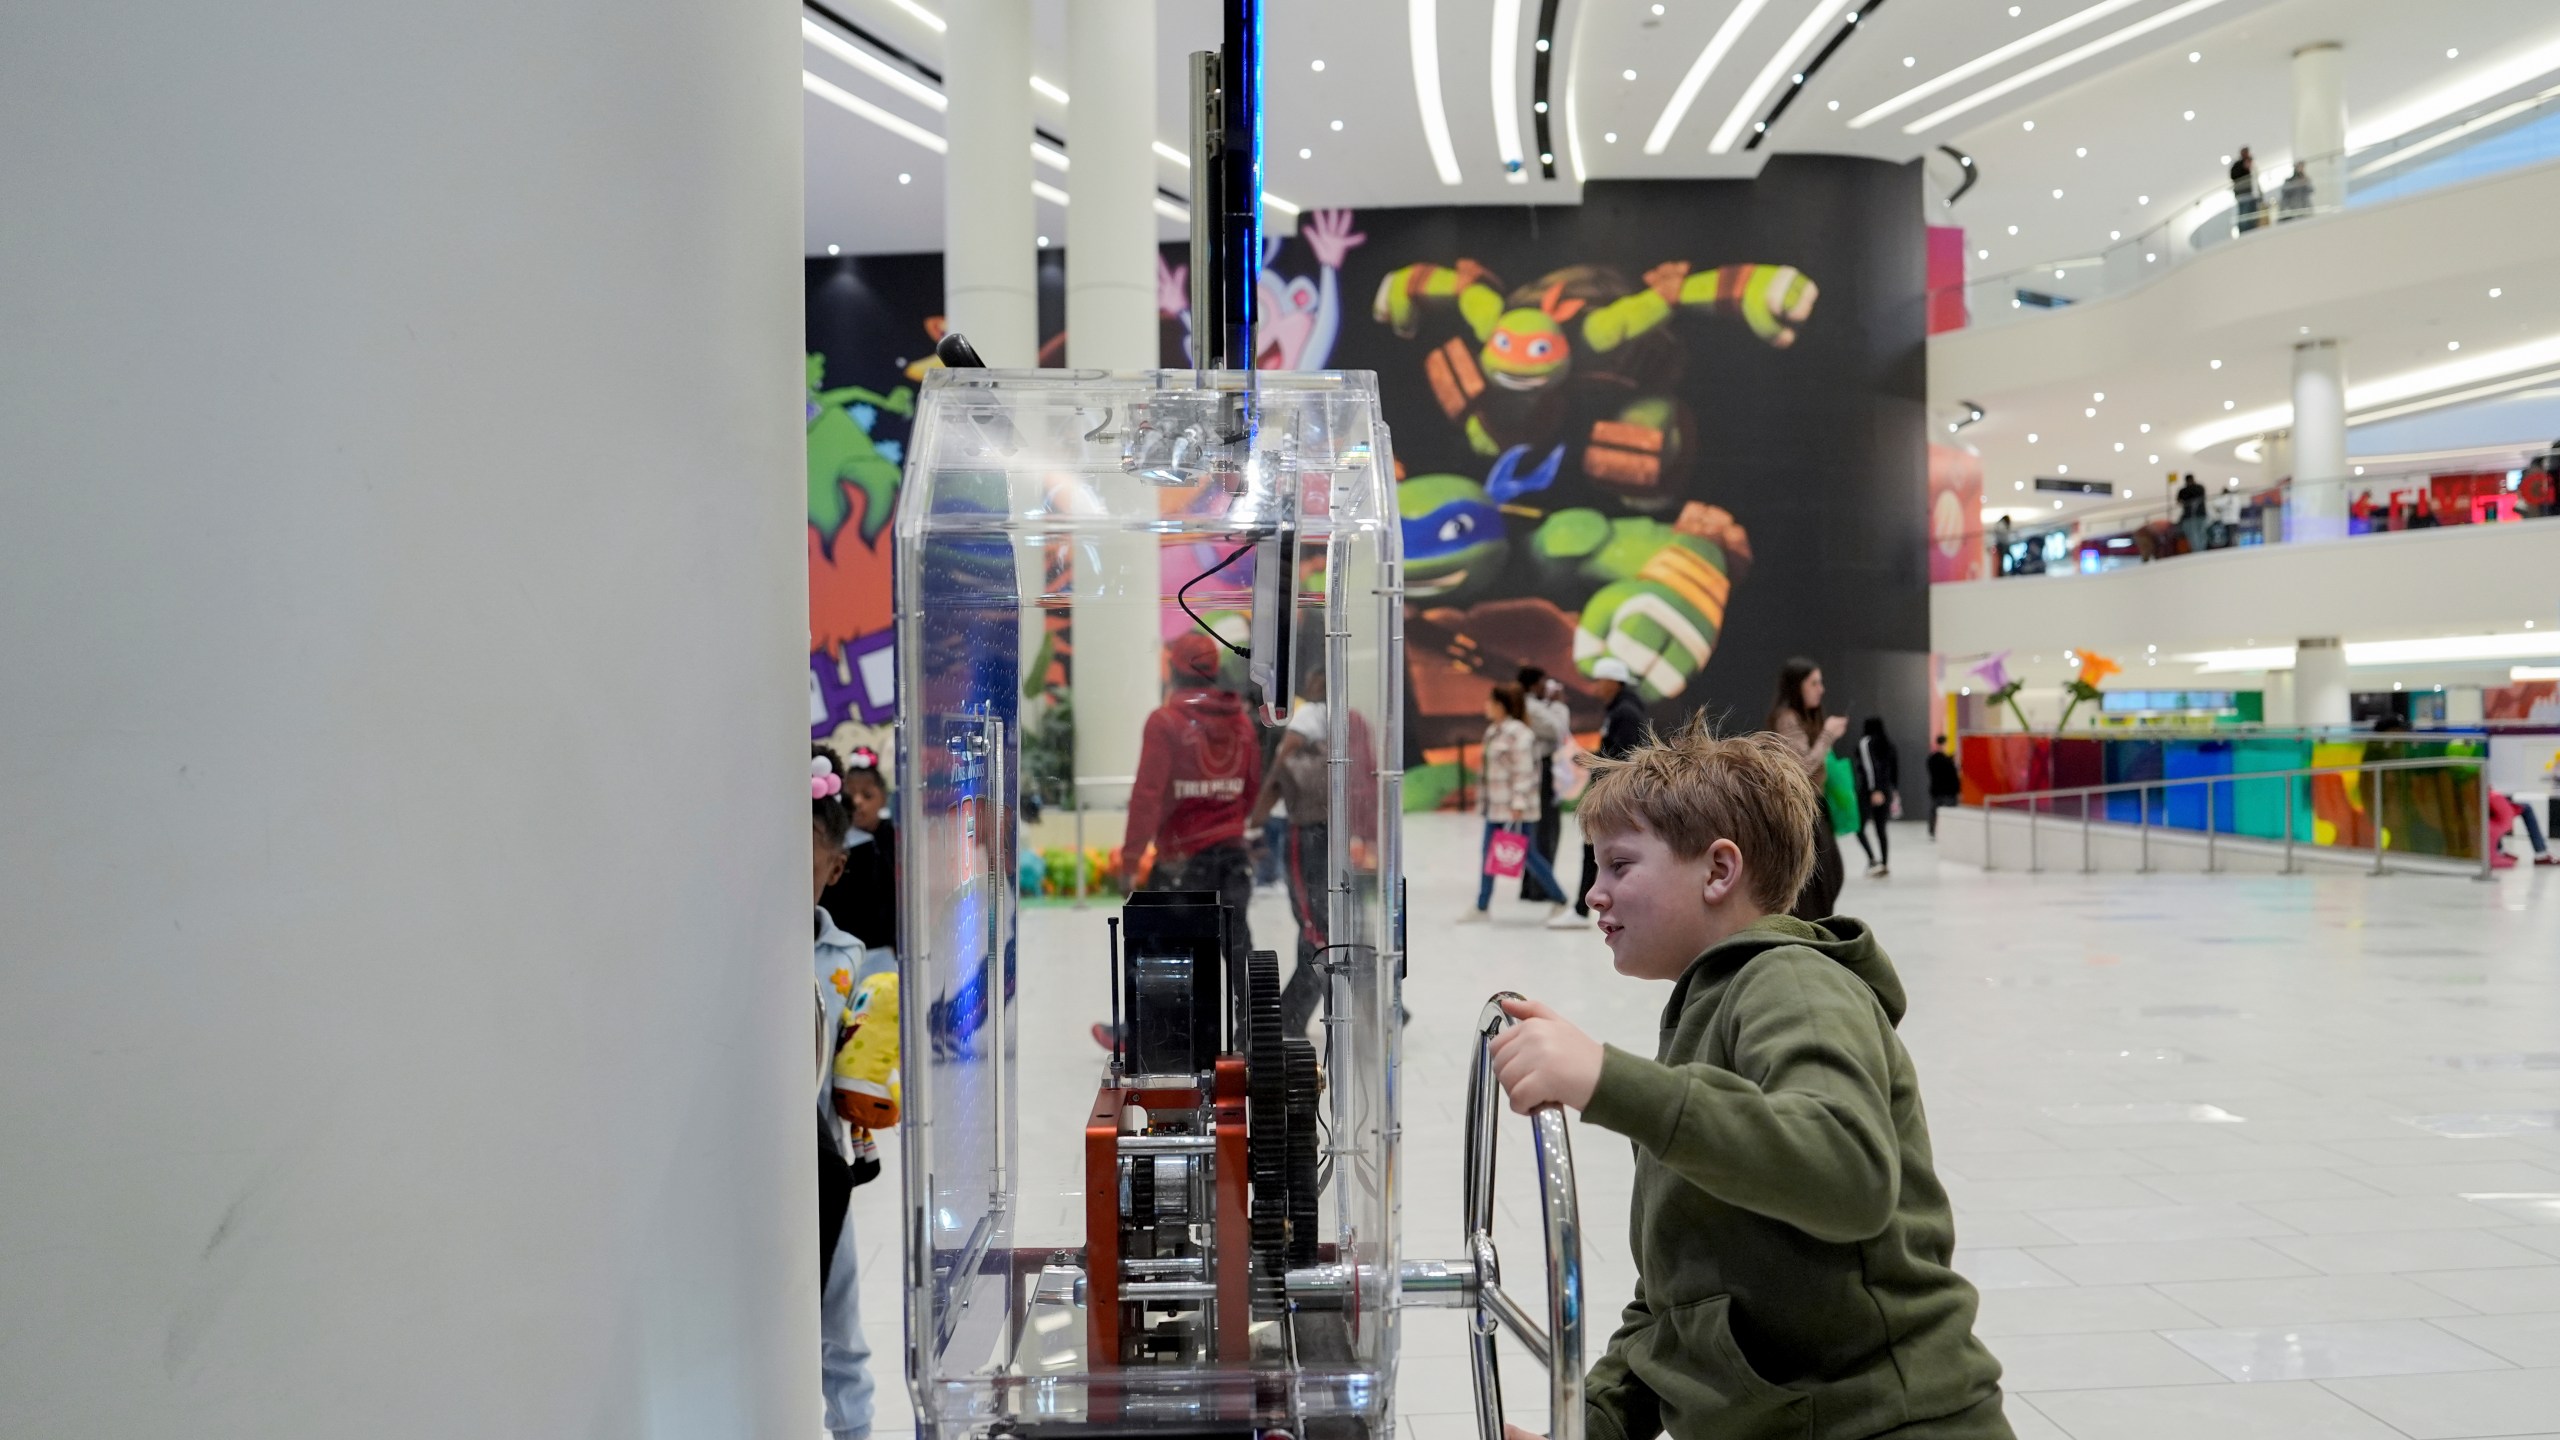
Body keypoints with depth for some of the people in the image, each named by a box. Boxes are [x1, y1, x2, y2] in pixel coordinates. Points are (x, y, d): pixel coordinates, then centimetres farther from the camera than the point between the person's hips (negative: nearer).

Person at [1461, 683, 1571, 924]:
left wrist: (1518, 804, -22)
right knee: (1489, 854, 9)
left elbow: (1523, 771, -19)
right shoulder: (1494, 731, 13)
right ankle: (1482, 906, 16)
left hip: (1515, 808, -9)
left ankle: (1560, 902, 11)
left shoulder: (1517, 733, -16)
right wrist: (1485, 800, 21)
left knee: (1527, 855, -3)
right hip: (1495, 805, 9)